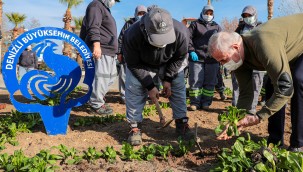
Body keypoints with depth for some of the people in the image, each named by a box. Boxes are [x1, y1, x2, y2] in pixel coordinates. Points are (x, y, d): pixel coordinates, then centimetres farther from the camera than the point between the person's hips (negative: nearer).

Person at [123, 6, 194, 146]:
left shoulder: (180, 32, -37)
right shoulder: (132, 36, -41)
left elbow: (179, 58, -16)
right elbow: (134, 64, -24)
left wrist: (168, 79, -20)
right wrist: (150, 86, -25)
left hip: (169, 64, 2)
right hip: (141, 65, -1)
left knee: (178, 87, -4)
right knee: (134, 90, -13)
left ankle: (182, 124, 13)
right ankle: (135, 126, 2)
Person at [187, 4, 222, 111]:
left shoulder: (217, 27, 20)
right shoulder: (195, 24, 11)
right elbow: (188, 37, 1)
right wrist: (191, 51, -12)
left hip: (212, 59, 3)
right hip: (197, 58, -3)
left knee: (210, 83, 4)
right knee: (195, 81, -4)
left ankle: (206, 103, 13)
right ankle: (194, 103, 4)